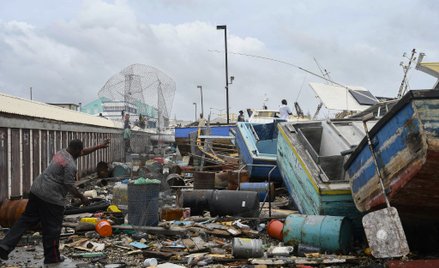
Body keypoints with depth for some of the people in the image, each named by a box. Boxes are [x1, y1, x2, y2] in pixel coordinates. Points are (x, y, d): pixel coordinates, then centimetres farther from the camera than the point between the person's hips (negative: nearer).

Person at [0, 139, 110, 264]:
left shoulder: (62, 152, 12)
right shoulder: (70, 165, -17)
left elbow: (83, 152, 26)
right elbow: (70, 186, -17)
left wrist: (99, 146, 29)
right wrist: (82, 197, -4)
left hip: (36, 190, 9)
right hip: (52, 198, -9)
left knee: (26, 220, 13)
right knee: (52, 228, 5)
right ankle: (52, 257, 18)